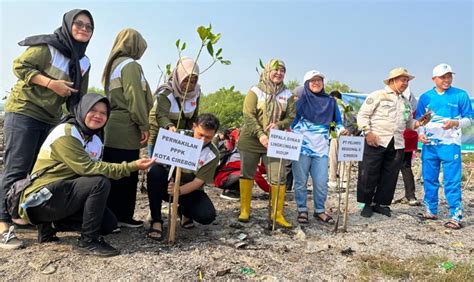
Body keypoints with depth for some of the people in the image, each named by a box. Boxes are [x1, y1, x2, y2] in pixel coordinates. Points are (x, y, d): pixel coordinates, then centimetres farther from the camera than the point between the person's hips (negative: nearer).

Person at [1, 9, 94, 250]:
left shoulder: (83, 62, 10)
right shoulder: (47, 46, -10)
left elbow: (78, 97, 15)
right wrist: (51, 83, -22)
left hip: (51, 119, 7)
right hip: (23, 112, -7)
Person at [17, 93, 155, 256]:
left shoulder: (96, 141, 8)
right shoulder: (65, 133, -19)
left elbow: (93, 170, -1)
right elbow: (87, 168, -29)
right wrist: (131, 167, -31)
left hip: (65, 193, 9)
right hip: (43, 197, -8)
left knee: (109, 224, 2)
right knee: (100, 183, -27)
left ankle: (51, 224, 12)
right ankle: (88, 241, -13)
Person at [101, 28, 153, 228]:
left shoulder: (113, 65, 23)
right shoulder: (130, 65, -7)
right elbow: (135, 99, -15)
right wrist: (144, 125, -11)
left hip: (113, 130, 9)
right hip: (126, 131, -9)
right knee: (127, 176, -4)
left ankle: (112, 216, 17)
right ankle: (122, 216, 3)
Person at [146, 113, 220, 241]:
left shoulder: (212, 155, -14)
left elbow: (198, 182, -17)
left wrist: (179, 190, -36)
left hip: (189, 190, 0)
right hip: (169, 183, 0)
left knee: (208, 216, -25)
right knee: (155, 171, -32)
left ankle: (184, 211, 14)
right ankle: (156, 221, -21)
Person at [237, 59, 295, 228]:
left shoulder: (287, 95, 6)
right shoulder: (255, 91, -3)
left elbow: (291, 118, 6)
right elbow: (248, 115, -12)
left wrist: (279, 125, -16)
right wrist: (260, 134, -24)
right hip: (251, 141, -1)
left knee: (279, 178, -3)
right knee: (247, 174, 7)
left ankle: (278, 214, 10)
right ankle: (244, 210, 21)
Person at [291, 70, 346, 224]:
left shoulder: (330, 101, 11)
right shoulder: (301, 99, 2)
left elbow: (338, 121, 14)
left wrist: (341, 130, -6)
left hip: (321, 148, 3)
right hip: (301, 146, -2)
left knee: (321, 182, 4)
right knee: (301, 181, 4)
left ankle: (320, 210, 21)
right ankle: (302, 210, 18)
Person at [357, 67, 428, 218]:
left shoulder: (406, 102, 21)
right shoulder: (377, 95, 1)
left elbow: (409, 123, 25)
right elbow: (362, 115, -4)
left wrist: (419, 122, 4)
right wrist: (368, 132, -15)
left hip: (397, 144, 6)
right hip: (376, 142, -6)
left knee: (389, 176, 7)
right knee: (369, 175, -3)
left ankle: (381, 203, 19)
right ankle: (367, 204, 11)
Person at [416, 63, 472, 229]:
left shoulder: (460, 95, 0)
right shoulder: (425, 97, 8)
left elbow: (469, 119, 3)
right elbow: (419, 120, 14)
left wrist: (455, 123, -16)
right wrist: (420, 133, -4)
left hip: (450, 144, -3)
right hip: (429, 144, 3)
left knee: (452, 182, -4)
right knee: (429, 179, 10)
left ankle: (456, 216, 3)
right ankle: (431, 210, 24)